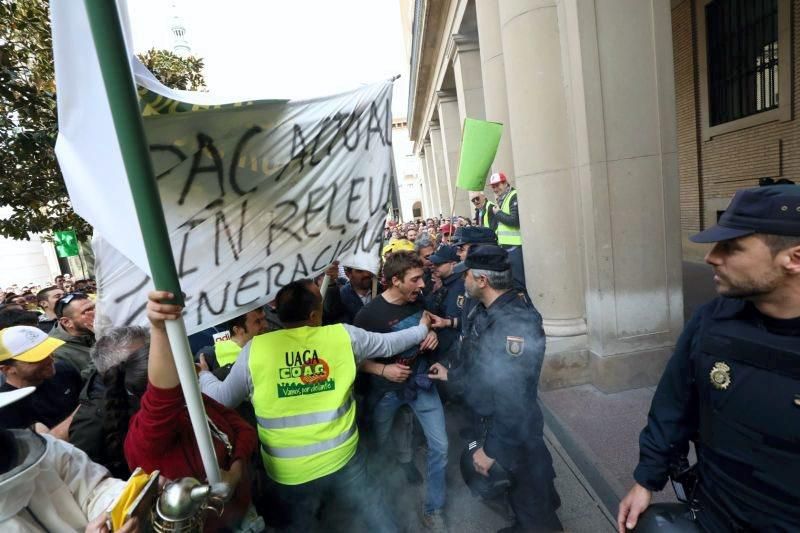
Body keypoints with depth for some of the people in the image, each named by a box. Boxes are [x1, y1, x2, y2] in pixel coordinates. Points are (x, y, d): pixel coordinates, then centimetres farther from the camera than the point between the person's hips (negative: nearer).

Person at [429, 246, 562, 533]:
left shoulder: (515, 322, -34)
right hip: (493, 421, 8)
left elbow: (514, 398, -33)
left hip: (513, 434, -8)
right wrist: (451, 374, 20)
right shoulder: (489, 310, -2)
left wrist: (491, 448, -24)